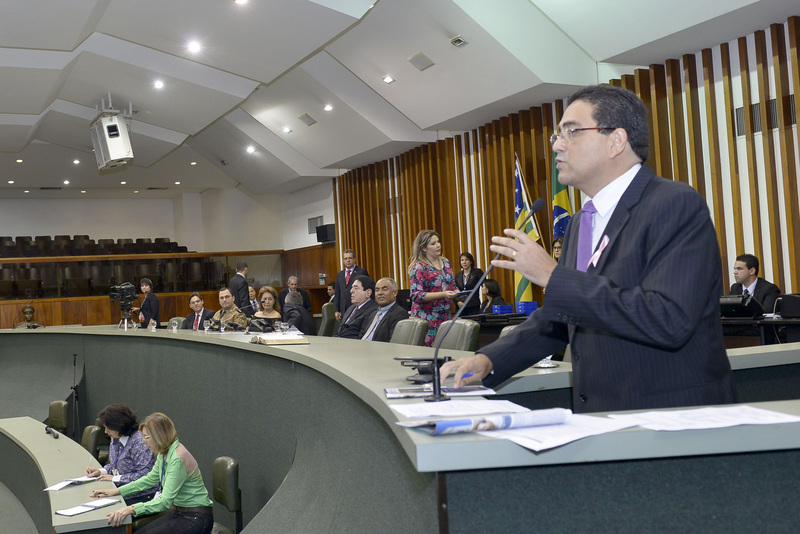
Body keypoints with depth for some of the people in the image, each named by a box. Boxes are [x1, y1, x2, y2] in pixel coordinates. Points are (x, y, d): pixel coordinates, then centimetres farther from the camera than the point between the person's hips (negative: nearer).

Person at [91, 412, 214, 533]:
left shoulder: (178, 459, -25)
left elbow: (165, 501, -29)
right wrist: (116, 491, 15)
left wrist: (131, 509, -38)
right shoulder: (164, 454, 4)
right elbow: (150, 479, 21)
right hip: (179, 512, 9)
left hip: (197, 518, -9)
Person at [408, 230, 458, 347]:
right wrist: (443, 294, -22)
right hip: (427, 318, -6)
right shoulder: (419, 268, -7)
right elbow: (416, 296, -15)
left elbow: (452, 286, 24)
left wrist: (457, 292, 0)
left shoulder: (445, 262, 13)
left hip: (445, 316, 6)